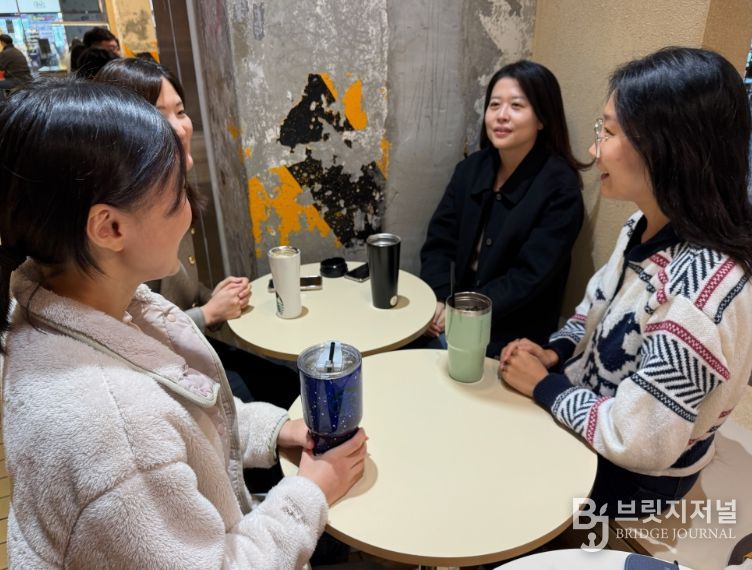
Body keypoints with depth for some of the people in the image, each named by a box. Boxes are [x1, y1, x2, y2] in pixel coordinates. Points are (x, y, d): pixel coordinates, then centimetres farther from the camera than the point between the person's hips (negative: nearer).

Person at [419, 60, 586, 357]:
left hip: (511, 338, -5)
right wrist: (436, 301, -15)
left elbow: (530, 278, -18)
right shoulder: (471, 168, 4)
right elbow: (438, 242, 1)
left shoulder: (560, 188, -12)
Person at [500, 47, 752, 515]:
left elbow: (636, 442, -31)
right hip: (582, 418, 7)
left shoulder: (701, 287, -35)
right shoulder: (645, 228, -7)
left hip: (626, 475, -6)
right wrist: (553, 353, -9)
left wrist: (543, 385, -18)